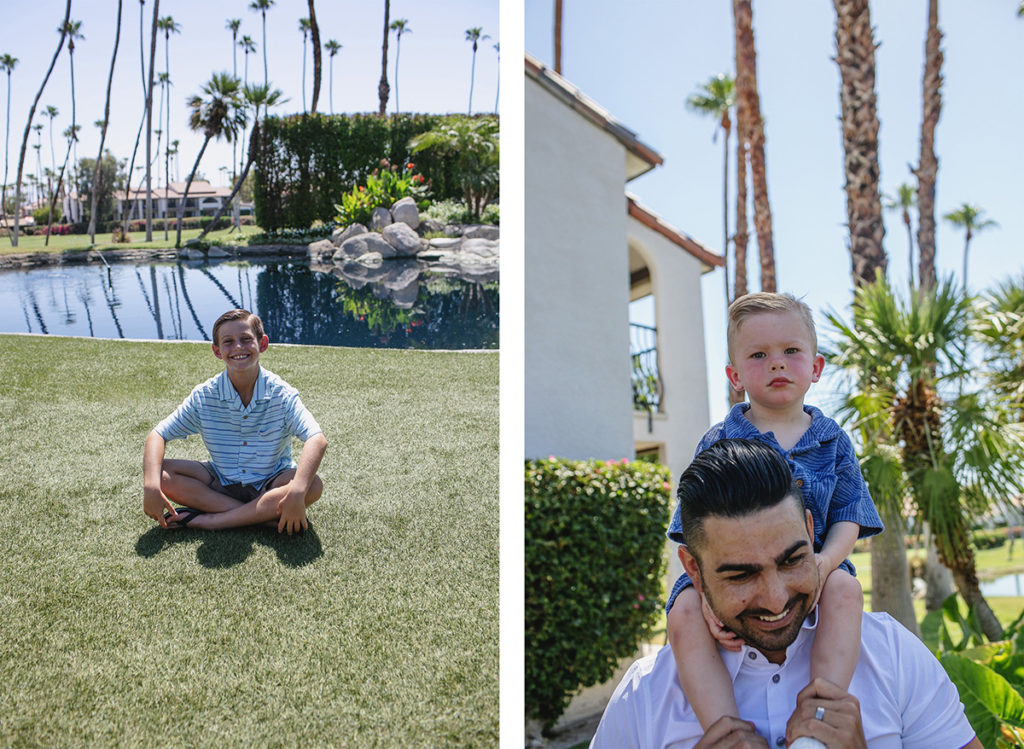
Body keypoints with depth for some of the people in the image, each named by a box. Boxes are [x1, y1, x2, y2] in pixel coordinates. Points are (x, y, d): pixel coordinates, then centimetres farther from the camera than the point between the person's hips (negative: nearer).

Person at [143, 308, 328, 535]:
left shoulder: (282, 395, -16)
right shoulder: (203, 396, -8)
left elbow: (317, 440, -29)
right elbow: (158, 435, -8)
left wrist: (297, 491, -46)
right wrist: (151, 484, -28)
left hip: (270, 485, -2)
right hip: (220, 482, 2)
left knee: (313, 485, -32)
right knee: (161, 474, -20)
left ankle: (210, 520, -28)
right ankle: (264, 516, -26)